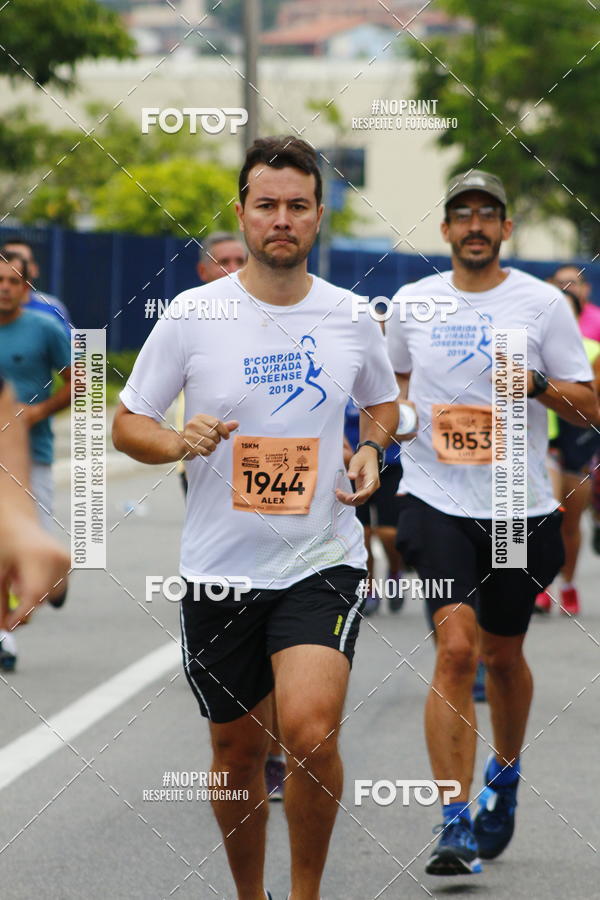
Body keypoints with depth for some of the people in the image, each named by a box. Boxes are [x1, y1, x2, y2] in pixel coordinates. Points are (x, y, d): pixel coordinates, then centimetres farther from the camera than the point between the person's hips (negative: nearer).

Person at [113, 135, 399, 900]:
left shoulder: (351, 316, 2)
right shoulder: (191, 315, -4)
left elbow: (382, 402, 20)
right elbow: (126, 425, 2)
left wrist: (371, 450, -1)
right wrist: (178, 442, -18)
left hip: (323, 561, -1)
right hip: (219, 570, 1)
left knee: (310, 733, -21)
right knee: (238, 753, 11)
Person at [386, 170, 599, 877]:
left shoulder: (543, 303, -1)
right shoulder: (412, 303, 5)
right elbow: (393, 382, 23)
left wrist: (537, 383, -18)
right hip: (438, 501, 0)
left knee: (503, 655, 14)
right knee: (455, 648, -16)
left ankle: (504, 772, 43)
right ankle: (455, 824, -17)